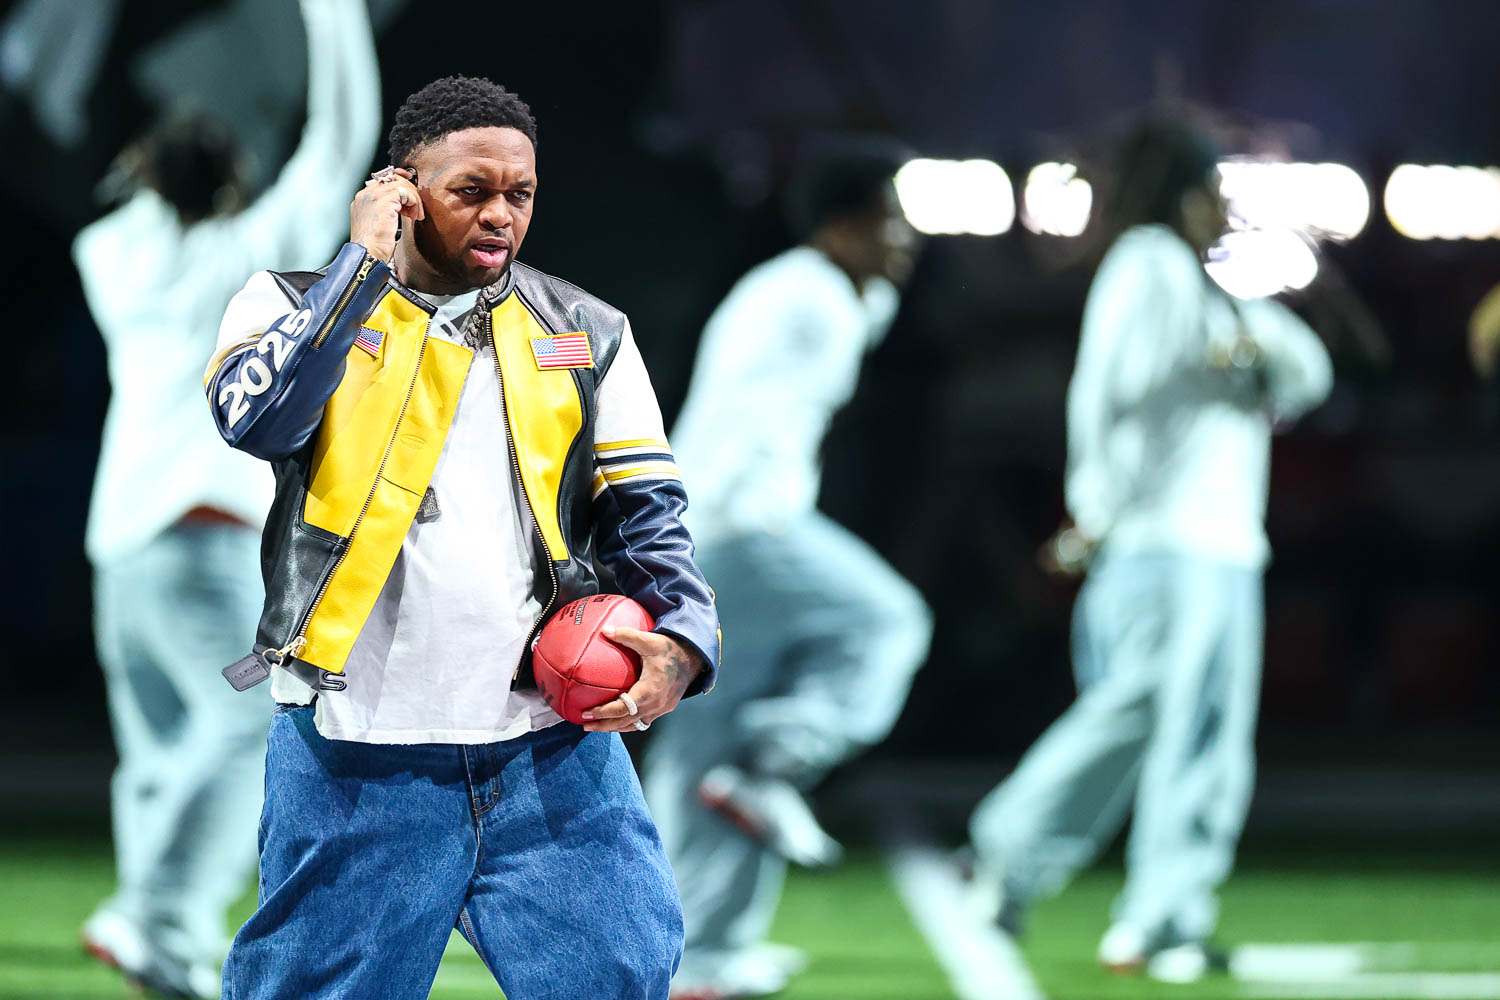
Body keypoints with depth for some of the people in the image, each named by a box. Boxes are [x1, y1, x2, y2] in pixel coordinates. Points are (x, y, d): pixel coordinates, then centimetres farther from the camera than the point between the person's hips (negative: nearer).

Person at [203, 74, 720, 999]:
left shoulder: (586, 335, 12)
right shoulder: (299, 306, 5)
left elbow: (648, 516, 11)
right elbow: (256, 417, -16)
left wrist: (680, 643, -8)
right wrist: (366, 261, -11)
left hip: (553, 749, 2)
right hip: (356, 759, -2)